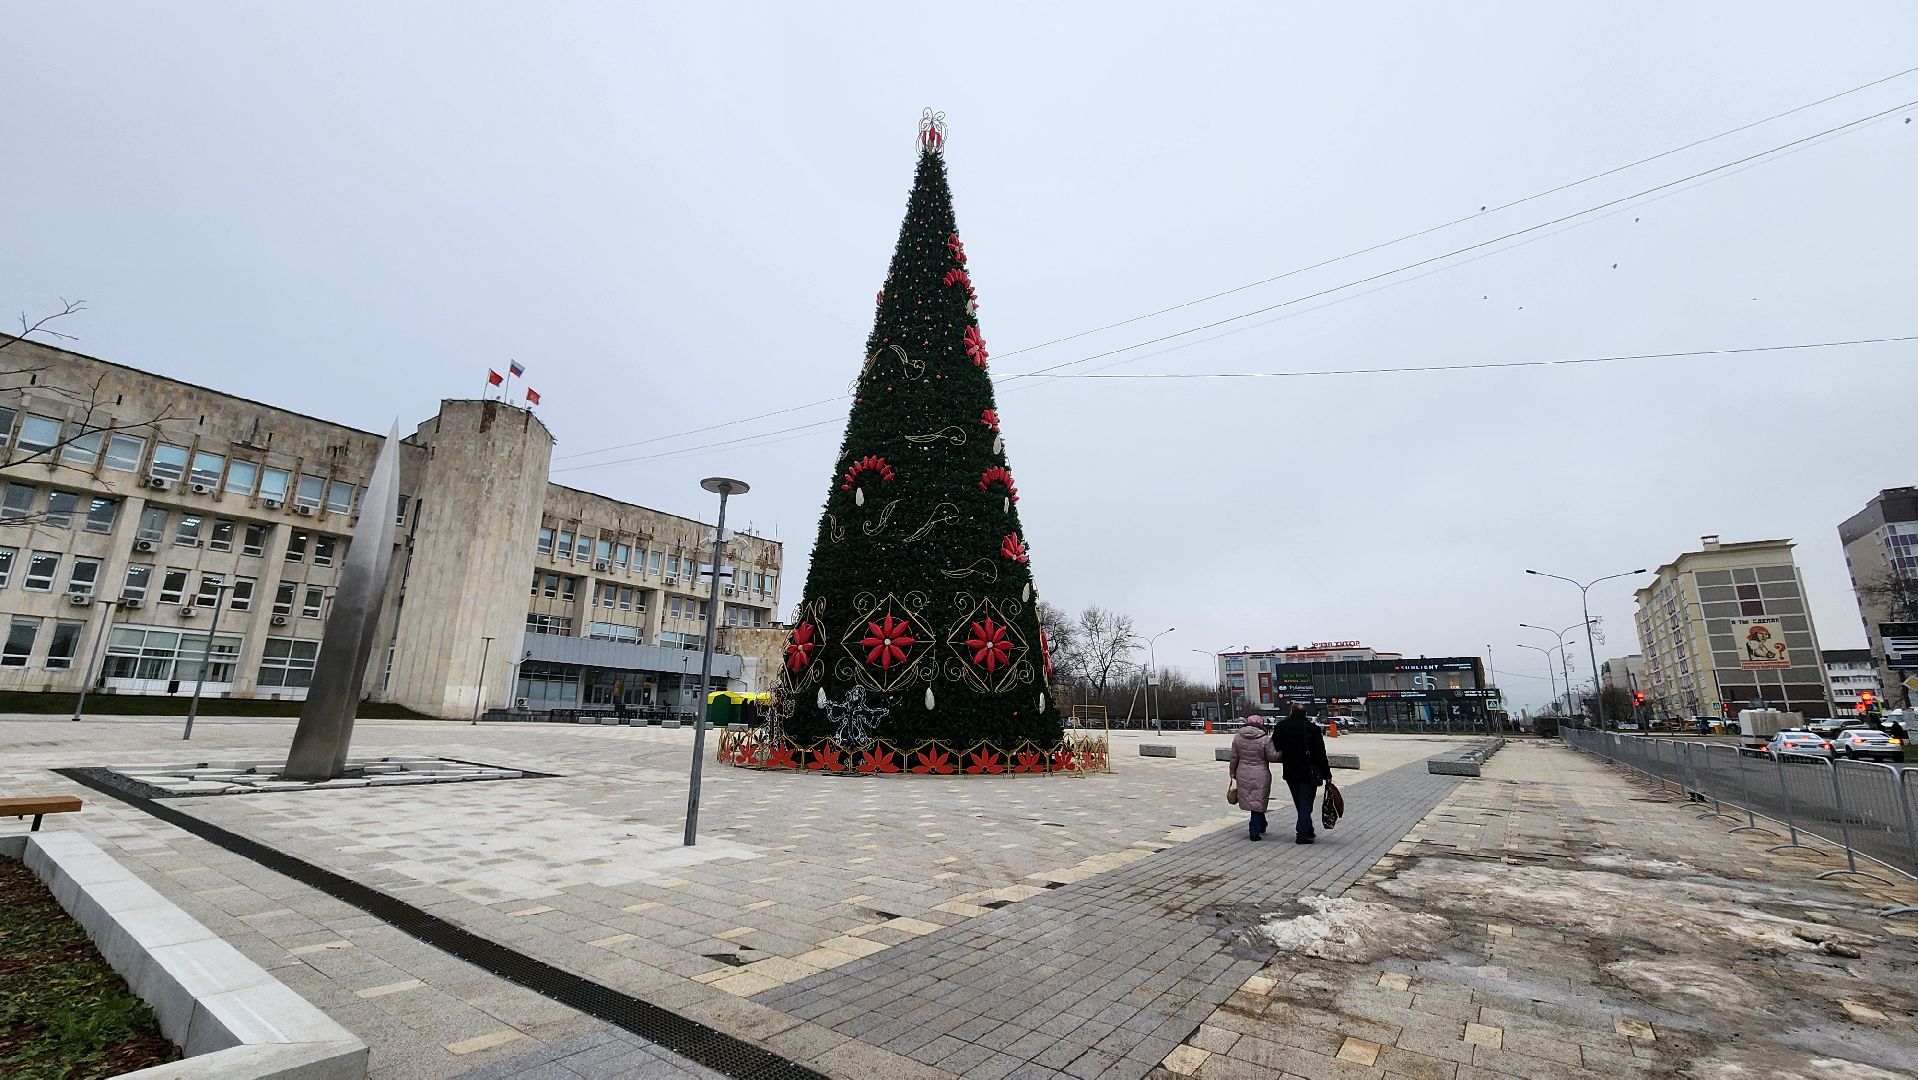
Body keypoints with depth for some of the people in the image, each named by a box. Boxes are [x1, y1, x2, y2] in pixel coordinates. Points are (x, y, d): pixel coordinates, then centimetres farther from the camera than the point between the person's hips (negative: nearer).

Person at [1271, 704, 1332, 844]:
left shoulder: (1281, 726, -1)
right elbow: (1320, 755, -10)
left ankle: (1308, 832, 26)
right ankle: (1303, 835, 0)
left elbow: (1275, 748, 5)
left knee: (1300, 804, 17)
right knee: (1306, 804, 3)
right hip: (1309, 773, -3)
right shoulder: (1312, 728, -11)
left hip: (1290, 773, 3)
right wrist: (1327, 774, -3)